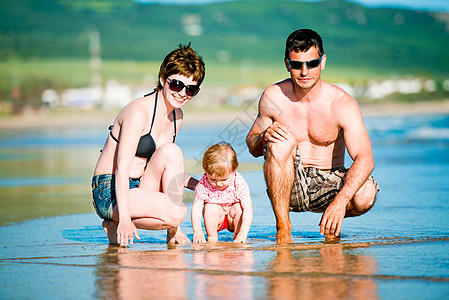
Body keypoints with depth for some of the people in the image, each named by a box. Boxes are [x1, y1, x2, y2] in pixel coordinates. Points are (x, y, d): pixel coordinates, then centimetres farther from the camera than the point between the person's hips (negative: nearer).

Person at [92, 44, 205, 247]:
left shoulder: (177, 117, 8)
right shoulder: (139, 111, -17)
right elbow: (121, 168, -23)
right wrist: (124, 217, -32)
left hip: (141, 188, 8)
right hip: (110, 193, -8)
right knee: (176, 213, -29)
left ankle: (174, 232, -10)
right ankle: (116, 224, -7)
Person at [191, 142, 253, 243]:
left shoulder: (239, 183, -26)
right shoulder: (203, 185, -24)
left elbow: (248, 209, -31)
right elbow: (196, 207, -27)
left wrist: (243, 233, -44)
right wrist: (197, 231, -42)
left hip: (233, 219, 0)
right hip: (215, 220, 0)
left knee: (238, 208, -29)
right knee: (210, 208, -29)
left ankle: (237, 238, -12)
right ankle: (212, 239, -13)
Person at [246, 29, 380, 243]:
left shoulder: (342, 103, -15)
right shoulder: (274, 96, -8)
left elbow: (365, 159, -26)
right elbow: (252, 147, 5)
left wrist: (340, 201, -41)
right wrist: (265, 136, -21)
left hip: (330, 183, -1)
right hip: (290, 186, 1)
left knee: (365, 195, -31)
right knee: (281, 142, -29)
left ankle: (331, 225, 5)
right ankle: (283, 228, -20)